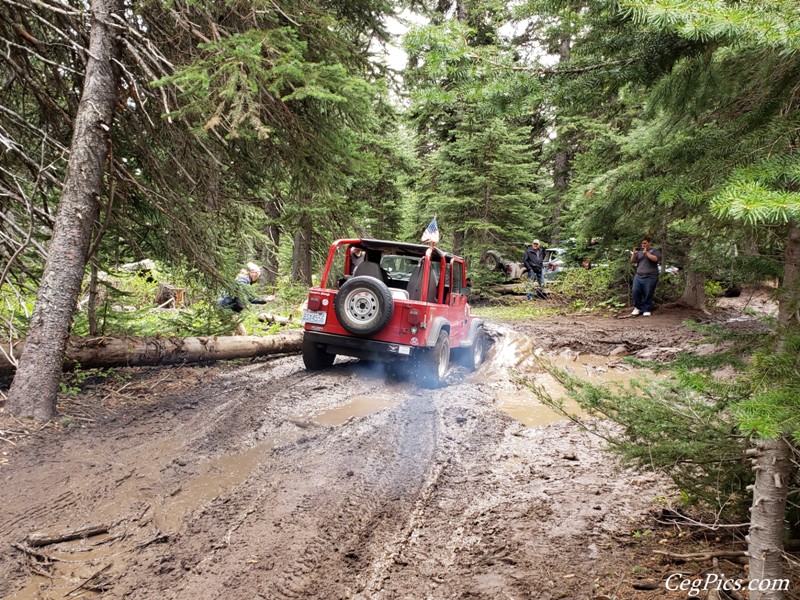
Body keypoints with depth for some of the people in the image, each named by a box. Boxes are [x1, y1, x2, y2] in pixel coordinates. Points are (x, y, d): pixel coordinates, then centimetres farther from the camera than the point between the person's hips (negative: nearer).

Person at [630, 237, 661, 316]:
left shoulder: (655, 251, 6)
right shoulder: (639, 252, 20)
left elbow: (655, 259, -13)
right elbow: (632, 261, 16)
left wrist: (646, 252, -12)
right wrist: (634, 253, 0)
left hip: (650, 277, -4)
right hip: (638, 276, 4)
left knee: (648, 295, -3)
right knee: (635, 292, -5)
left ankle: (646, 310, 6)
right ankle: (637, 308, 10)